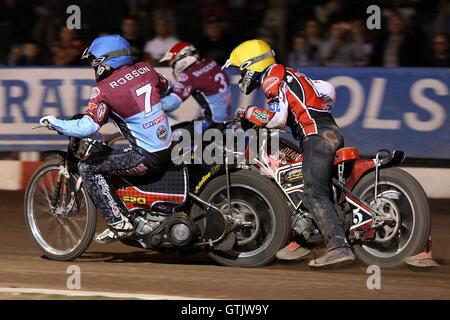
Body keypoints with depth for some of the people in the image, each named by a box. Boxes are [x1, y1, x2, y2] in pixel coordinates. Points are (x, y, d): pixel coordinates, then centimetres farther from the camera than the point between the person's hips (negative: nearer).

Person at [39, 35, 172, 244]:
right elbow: (165, 85, 26)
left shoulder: (104, 89, -13)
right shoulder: (145, 69, 5)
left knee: (88, 167, -2)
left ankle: (118, 222, -8)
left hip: (146, 158, -8)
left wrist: (54, 123, -8)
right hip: (167, 151, 8)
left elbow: (88, 127, -21)